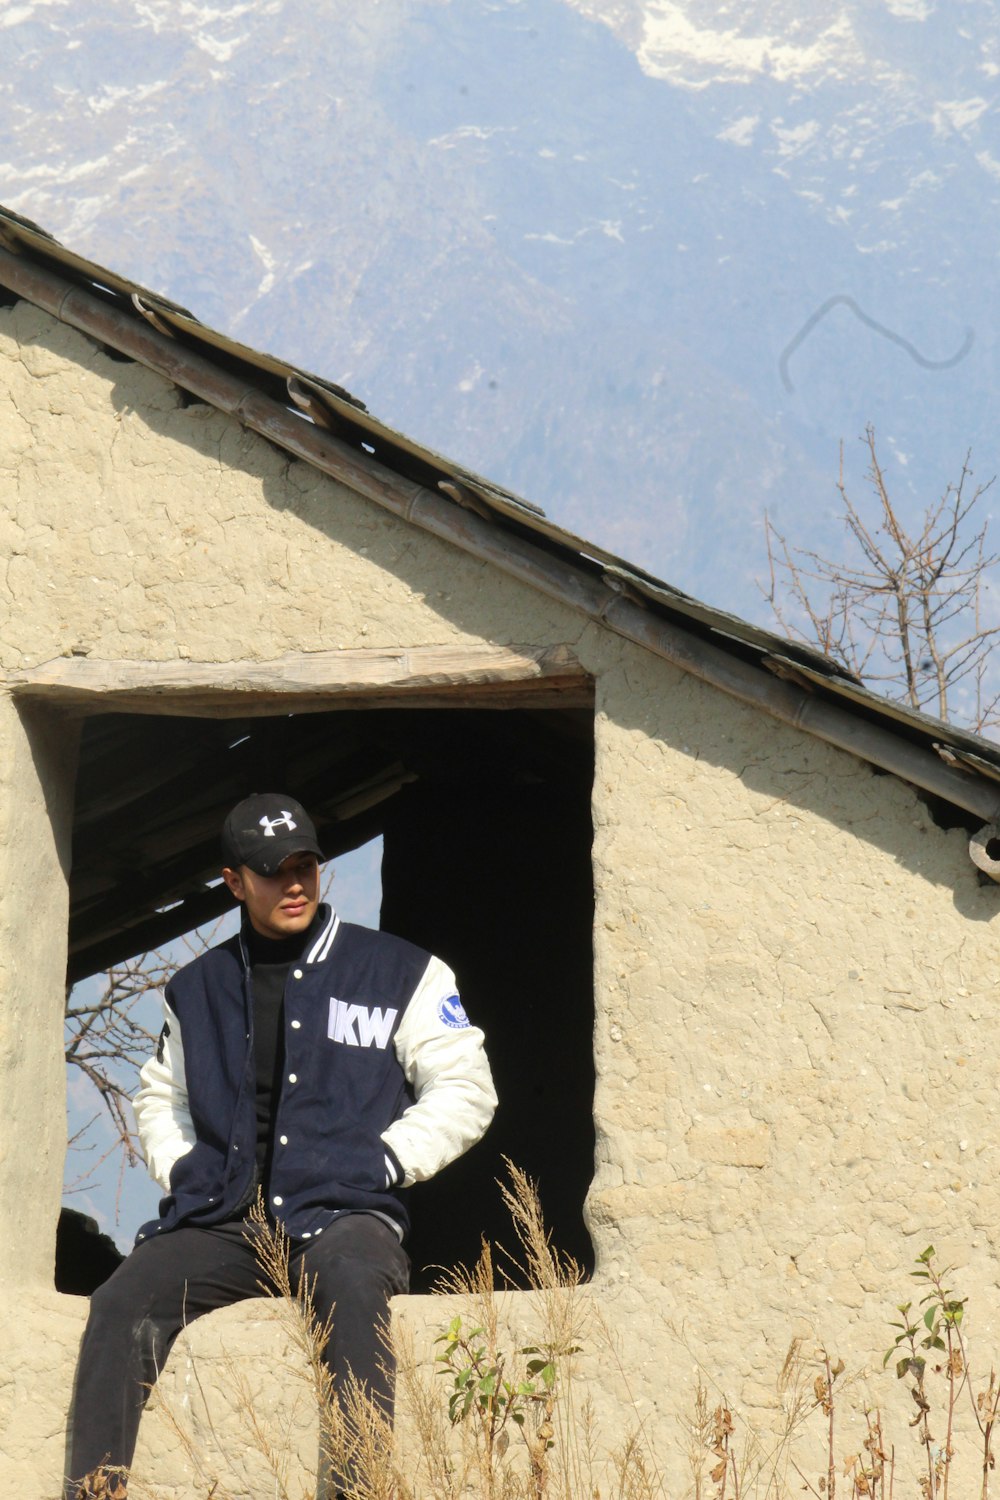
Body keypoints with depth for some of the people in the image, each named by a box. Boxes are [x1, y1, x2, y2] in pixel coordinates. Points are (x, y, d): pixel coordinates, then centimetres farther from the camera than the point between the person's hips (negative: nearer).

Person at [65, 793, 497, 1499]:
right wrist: (180, 1171, 12)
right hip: (219, 1223, 3)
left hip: (343, 1213, -3)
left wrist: (382, 1165, -2)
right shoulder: (197, 989, 20)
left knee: (352, 1282, -40)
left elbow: (465, 1091, 10)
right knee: (120, 1307, -26)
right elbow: (161, 1096, 33)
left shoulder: (401, 972, 9)